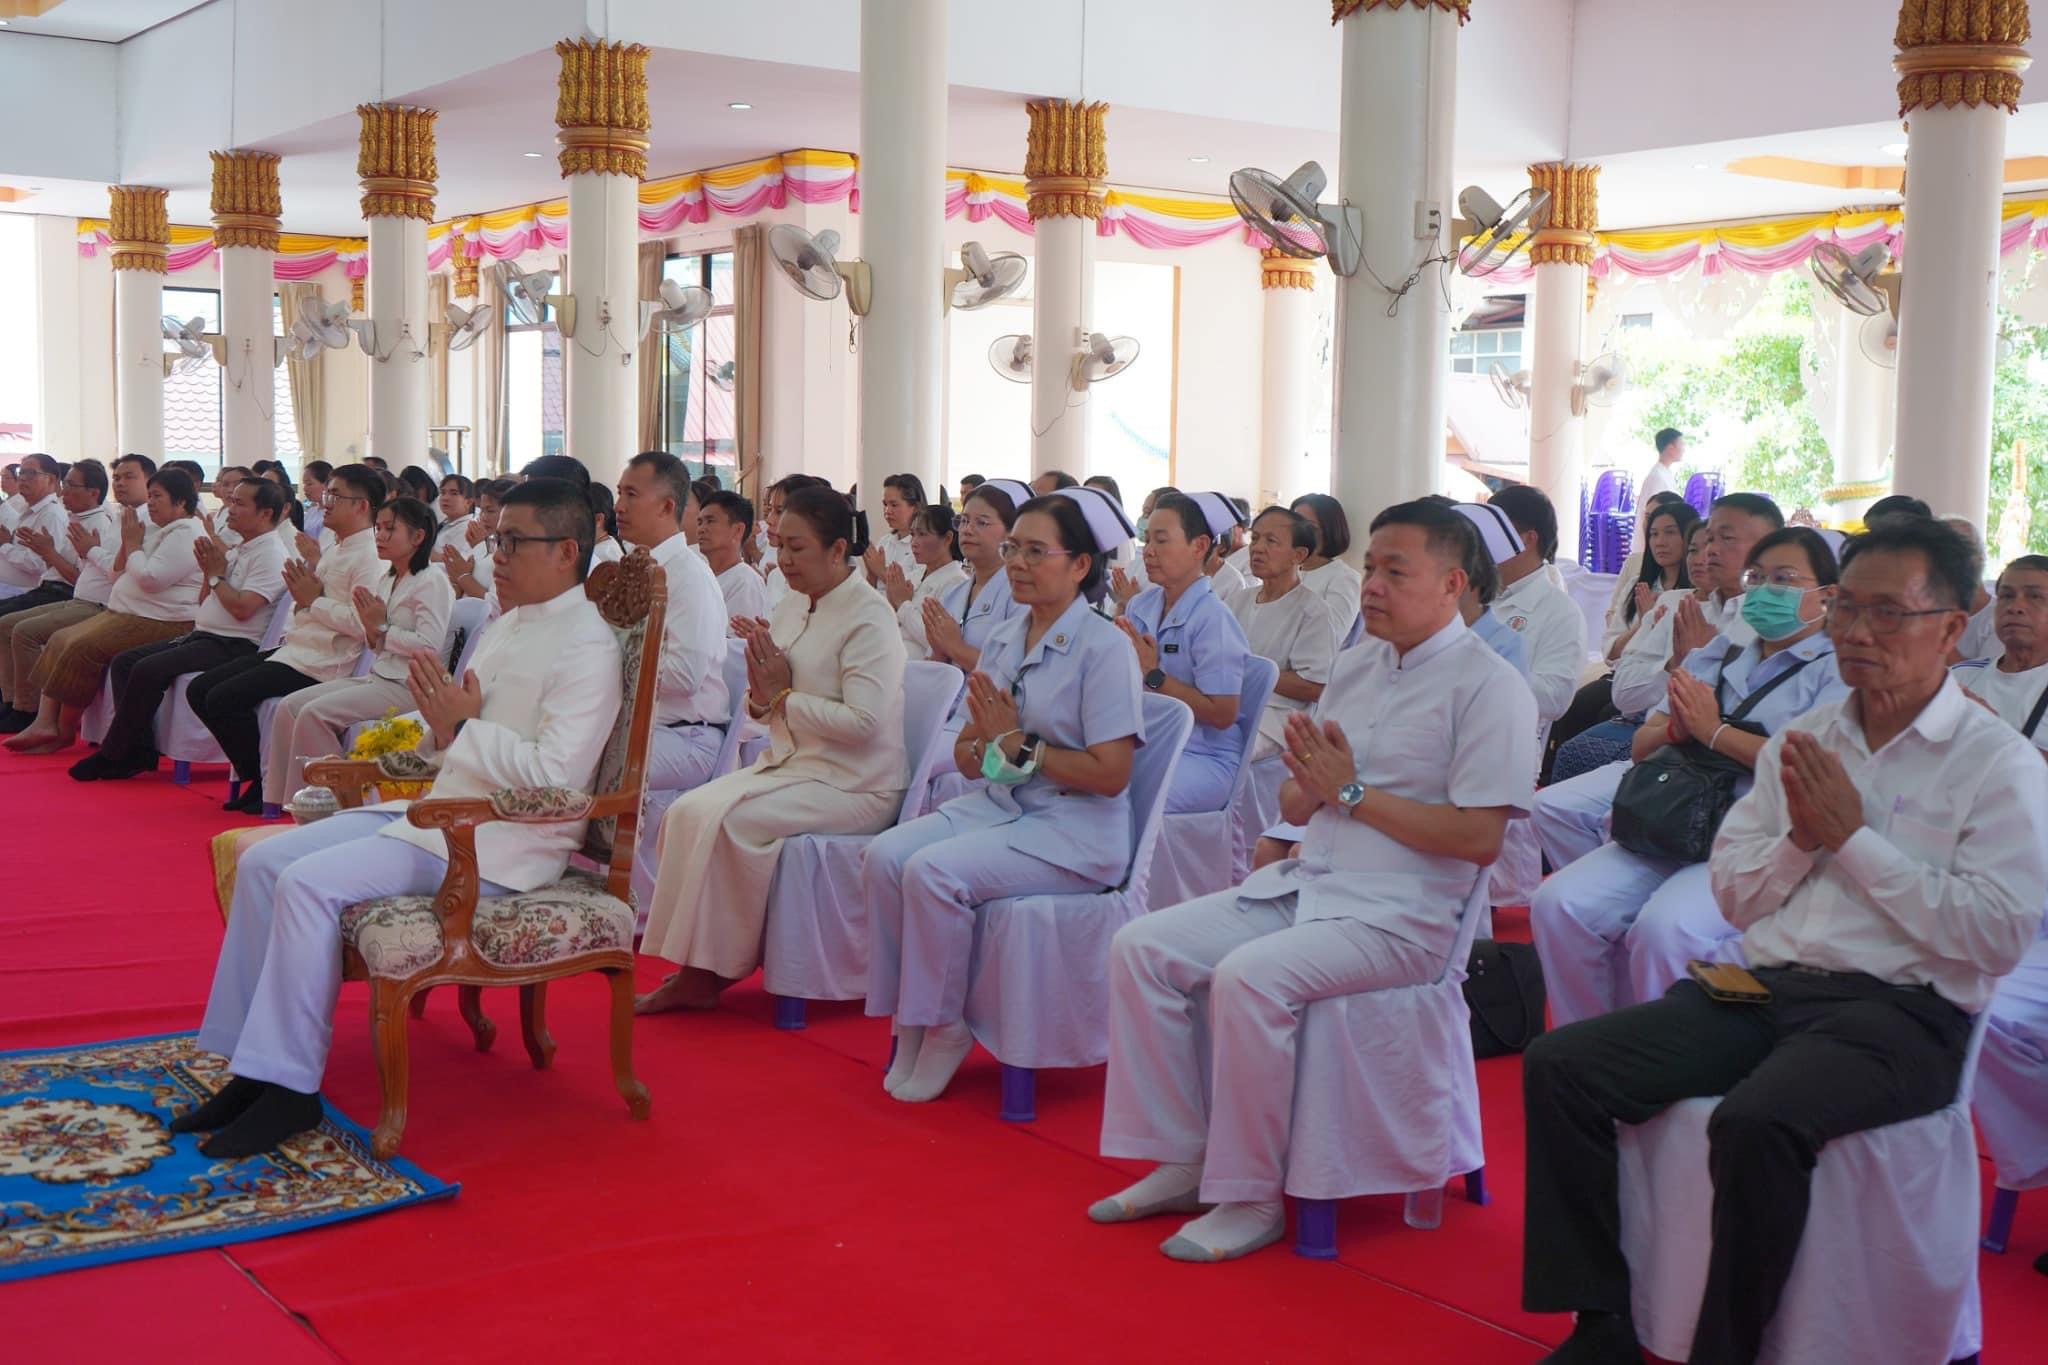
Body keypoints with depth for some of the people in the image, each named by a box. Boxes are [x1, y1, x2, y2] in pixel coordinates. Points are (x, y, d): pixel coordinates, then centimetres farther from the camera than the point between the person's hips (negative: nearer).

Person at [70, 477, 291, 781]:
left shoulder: (270, 554, -11)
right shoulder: (236, 549, 19)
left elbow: (241, 608, -23)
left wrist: (216, 576, -7)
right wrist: (208, 571, 4)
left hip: (233, 646, -10)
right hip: (201, 635, 10)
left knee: (148, 669, -23)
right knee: (123, 662, 1)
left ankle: (113, 755, -10)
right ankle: (140, 752, -6)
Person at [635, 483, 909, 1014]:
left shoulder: (869, 617, -13)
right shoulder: (794, 606, 12)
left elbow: (864, 721, -24)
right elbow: (768, 704, 18)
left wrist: (783, 697, -15)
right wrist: (760, 697, -6)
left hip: (850, 785, -8)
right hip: (788, 764, 8)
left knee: (728, 821, -25)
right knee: (687, 812, -12)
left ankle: (710, 973, -11)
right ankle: (690, 970, -10)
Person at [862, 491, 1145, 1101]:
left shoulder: (1104, 647, -9)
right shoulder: (1002, 640, 12)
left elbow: (1109, 774, -16)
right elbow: (967, 761, 15)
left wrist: (1018, 744, -13)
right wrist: (982, 738, -9)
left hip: (1074, 829, -7)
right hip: (996, 806, 7)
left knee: (933, 870, -27)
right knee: (885, 856, -18)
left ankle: (942, 1028, -7)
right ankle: (907, 1020, -6)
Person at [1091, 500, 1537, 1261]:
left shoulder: (1488, 686, -8)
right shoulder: (1356, 664, 15)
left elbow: (1479, 837, -17)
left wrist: (1352, 792, -14)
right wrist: (1309, 783, -9)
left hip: (1398, 914, -8)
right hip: (1304, 883, 8)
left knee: (1248, 977, -30)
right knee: (1142, 948, -5)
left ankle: (1251, 1198, -15)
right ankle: (1182, 1163, 2)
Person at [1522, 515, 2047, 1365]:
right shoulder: (1801, 742, 16)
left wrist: (1852, 838, -9)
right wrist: (1799, 839, -4)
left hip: (1899, 1014, -6)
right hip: (1765, 988, 6)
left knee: (1756, 1123, -35)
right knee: (1559, 1067, -12)